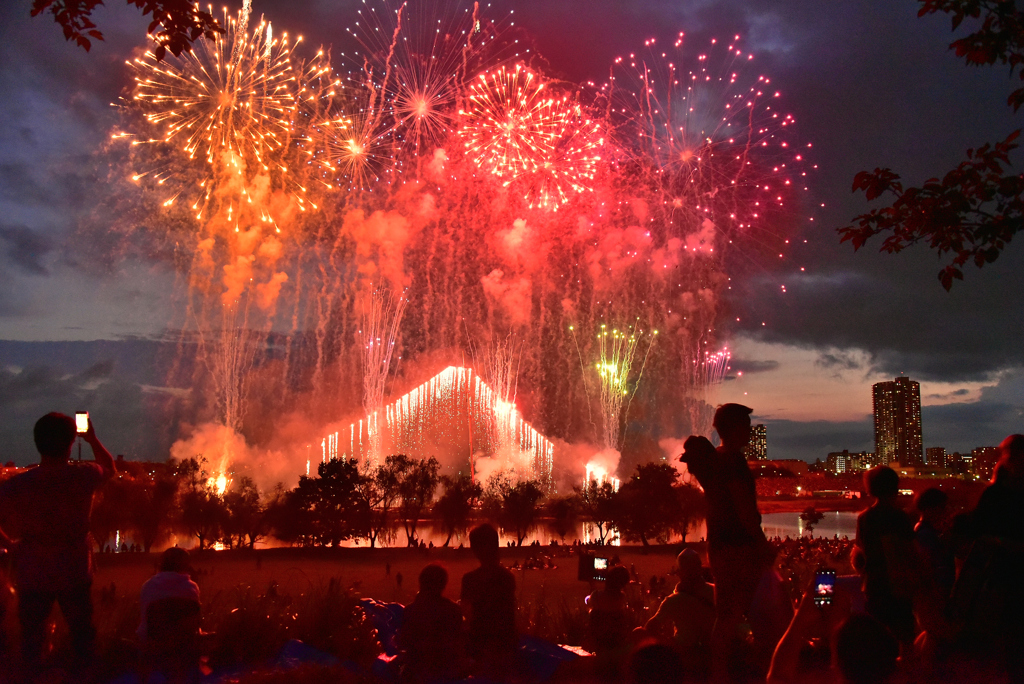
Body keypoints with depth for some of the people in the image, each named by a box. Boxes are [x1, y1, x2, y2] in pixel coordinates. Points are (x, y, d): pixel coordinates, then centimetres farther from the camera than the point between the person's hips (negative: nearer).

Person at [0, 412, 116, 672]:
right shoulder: (83, 477, -17)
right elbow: (110, 468, 6)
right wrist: (92, 439, 14)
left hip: (32, 577, 0)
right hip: (76, 575, 1)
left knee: (32, 641, 19)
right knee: (83, 638, 19)